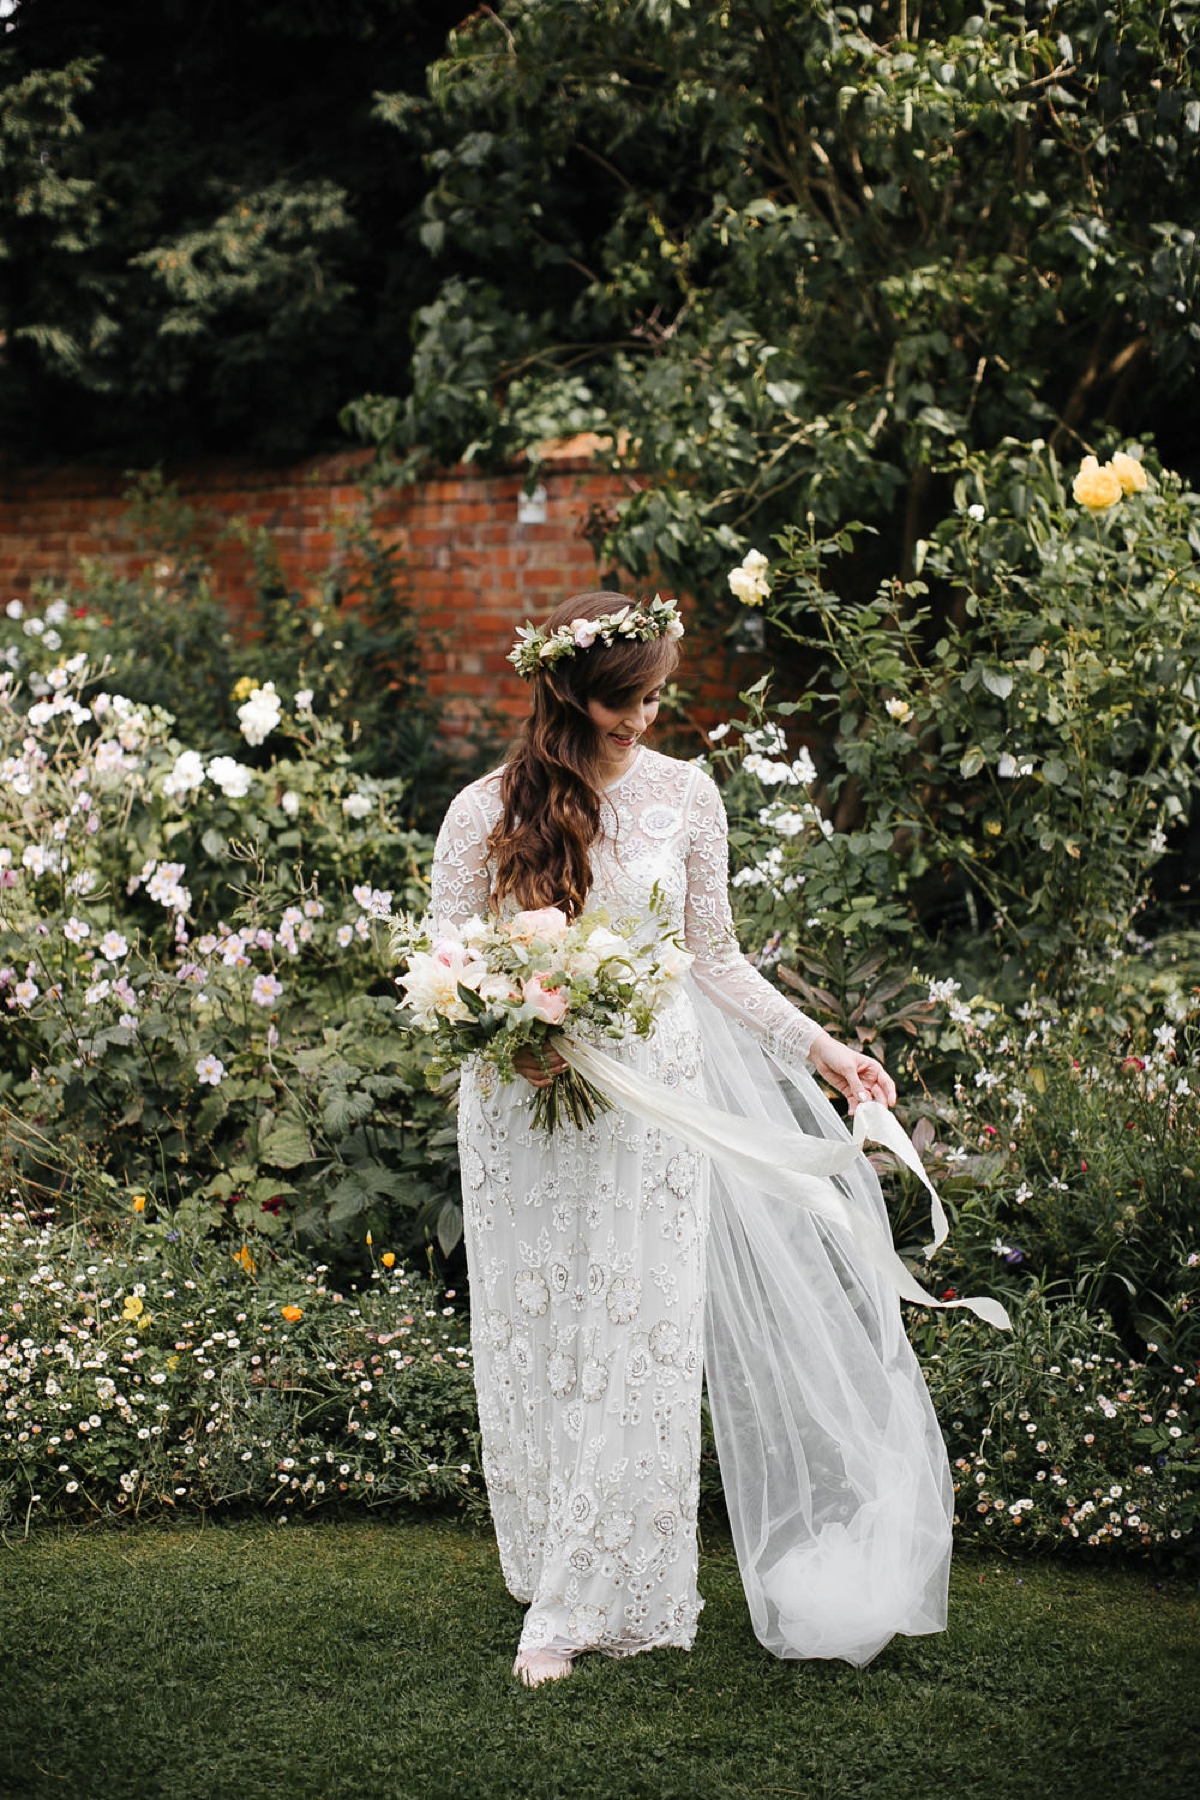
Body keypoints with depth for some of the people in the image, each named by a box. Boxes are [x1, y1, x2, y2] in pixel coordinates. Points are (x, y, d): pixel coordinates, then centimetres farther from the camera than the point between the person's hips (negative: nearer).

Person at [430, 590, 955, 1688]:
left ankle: (587, 1602, 8)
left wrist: (820, 1046, 5)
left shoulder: (685, 795, 2)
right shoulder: (486, 813, -2)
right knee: (533, 1346, 5)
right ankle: (552, 1574, 20)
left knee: (640, 1347, -1)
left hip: (651, 1099, 1)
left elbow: (716, 959, 10)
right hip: (524, 1105, 0)